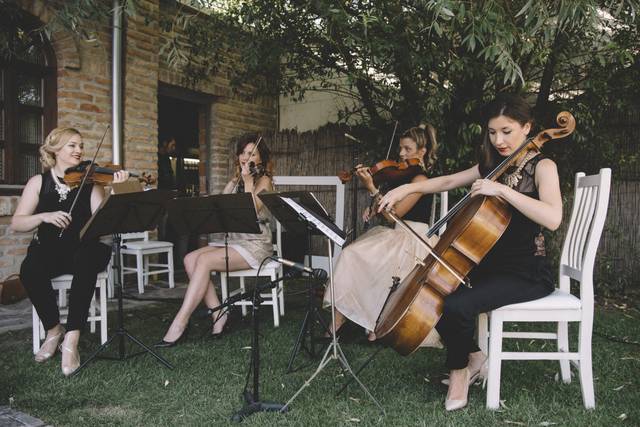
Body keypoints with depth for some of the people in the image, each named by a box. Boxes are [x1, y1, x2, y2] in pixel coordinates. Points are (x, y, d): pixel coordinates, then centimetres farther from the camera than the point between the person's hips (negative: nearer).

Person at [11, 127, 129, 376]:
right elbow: (16, 224, 0)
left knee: (86, 262, -36)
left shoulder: (89, 181, 4)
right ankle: (54, 331, -9)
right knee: (30, 269, -32)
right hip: (48, 250, 1)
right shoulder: (39, 182, 7)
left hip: (84, 249, -1)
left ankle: (71, 340, -32)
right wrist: (44, 216, -19)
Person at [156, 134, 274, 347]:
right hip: (233, 241, 7)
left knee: (204, 261, -26)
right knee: (190, 259, -17)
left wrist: (248, 181, -19)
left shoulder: (263, 180, -2)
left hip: (256, 244, -7)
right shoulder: (235, 182, 18)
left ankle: (178, 326, -24)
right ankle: (218, 314, -14)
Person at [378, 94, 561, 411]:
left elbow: (552, 218, -28)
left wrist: (501, 189, -32)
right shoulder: (493, 165, 11)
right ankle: (473, 355, 12)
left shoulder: (542, 167, -10)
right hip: (491, 265, 8)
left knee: (457, 304, -29)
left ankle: (459, 369, 1)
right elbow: (449, 181, 15)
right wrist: (406, 189, 2)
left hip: (527, 274, -8)